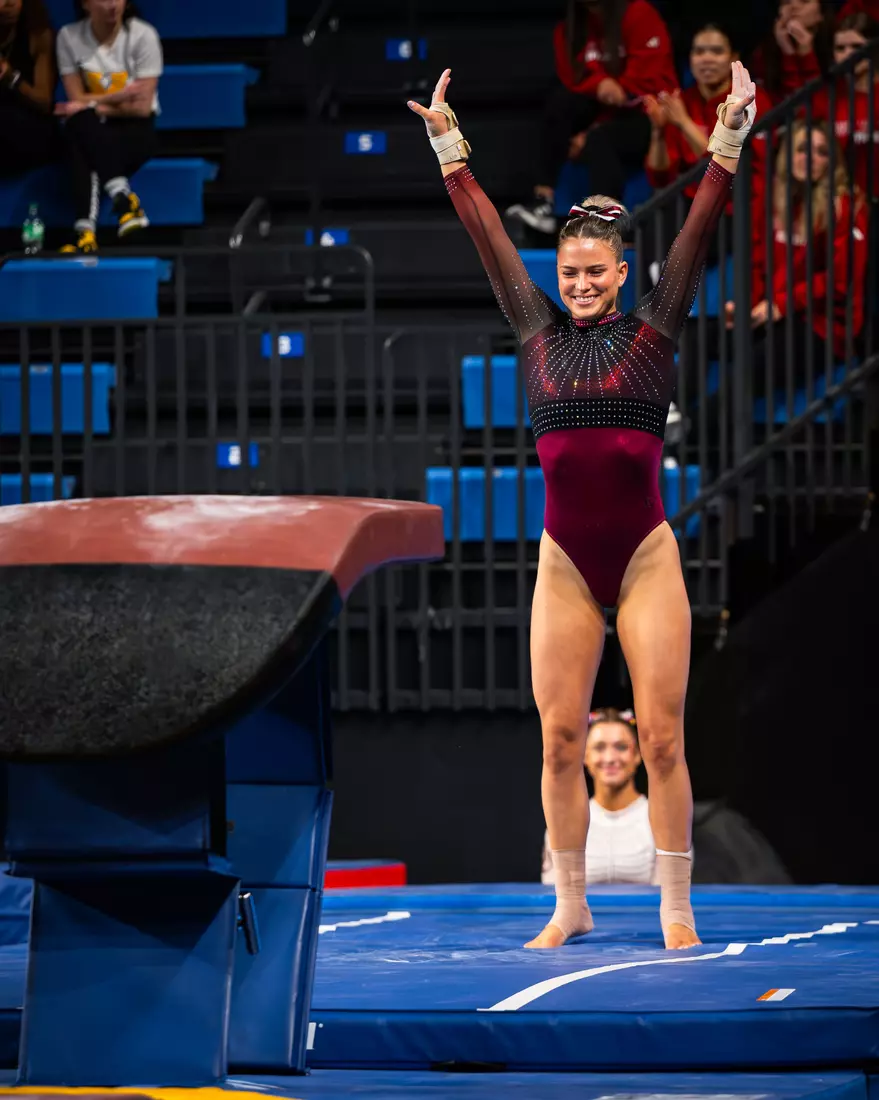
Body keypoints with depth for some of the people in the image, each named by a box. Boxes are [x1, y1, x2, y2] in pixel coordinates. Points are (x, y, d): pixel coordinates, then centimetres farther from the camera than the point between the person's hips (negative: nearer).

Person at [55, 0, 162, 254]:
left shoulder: (143, 35, -8)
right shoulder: (69, 37, -1)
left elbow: (142, 107, -10)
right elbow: (77, 100, -4)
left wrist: (94, 105, -15)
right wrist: (121, 97, -13)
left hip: (135, 131, -2)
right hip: (91, 132, 2)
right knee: (80, 121, -35)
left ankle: (87, 231, -47)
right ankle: (124, 199, -47)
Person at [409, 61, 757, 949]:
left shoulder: (653, 331, 4)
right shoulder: (539, 335, 9)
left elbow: (698, 227, -2)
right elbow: (486, 234, 9)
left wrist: (729, 140, -8)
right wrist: (449, 149, 7)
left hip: (646, 557, -2)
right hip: (564, 564, 2)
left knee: (661, 735, -4)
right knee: (560, 739, 2)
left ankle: (676, 908, 2)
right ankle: (571, 906, 12)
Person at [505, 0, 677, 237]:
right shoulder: (570, 29, 5)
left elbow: (646, 82, -16)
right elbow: (575, 82, -1)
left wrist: (594, 131, -18)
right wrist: (600, 84, -27)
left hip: (648, 116, -6)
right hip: (605, 115, 6)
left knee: (599, 141, -33)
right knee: (561, 101, -21)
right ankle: (544, 201, -28)